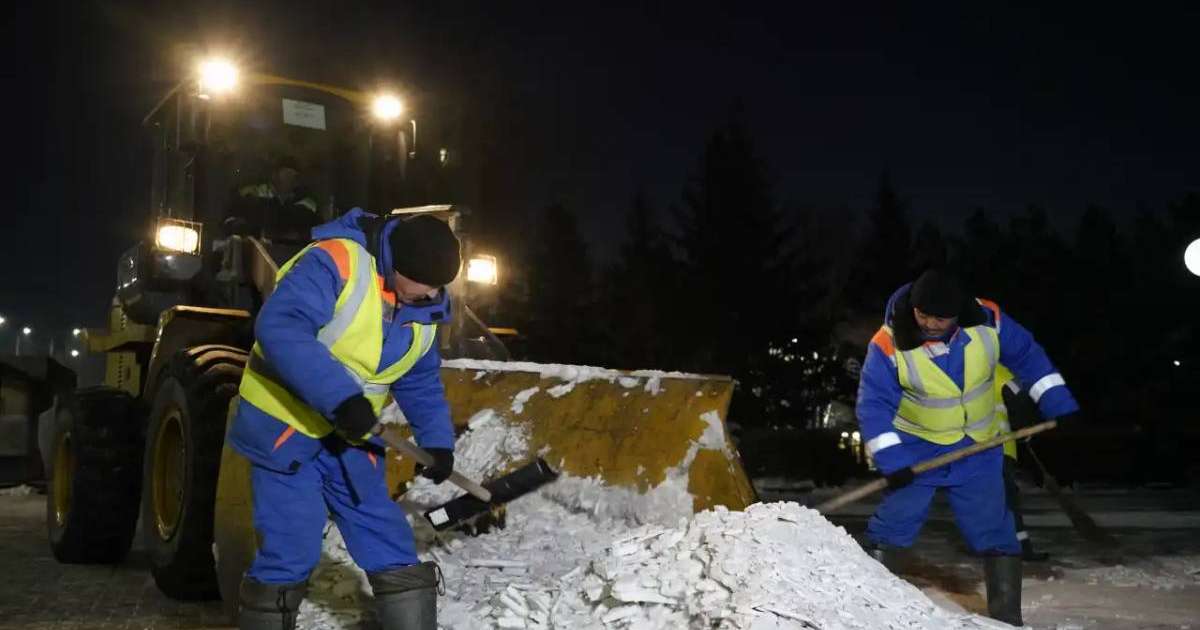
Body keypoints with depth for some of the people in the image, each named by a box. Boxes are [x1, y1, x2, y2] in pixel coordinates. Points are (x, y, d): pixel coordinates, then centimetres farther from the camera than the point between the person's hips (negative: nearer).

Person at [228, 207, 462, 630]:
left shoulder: (421, 307, 4)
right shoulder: (334, 262, -22)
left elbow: (421, 381, 16)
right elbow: (279, 329, -35)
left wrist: (437, 439, 5)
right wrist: (340, 396, -39)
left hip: (349, 437, 7)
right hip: (284, 426, -7)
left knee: (389, 544, 6)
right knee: (289, 552, -6)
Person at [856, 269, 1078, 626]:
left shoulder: (987, 320, -17)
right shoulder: (888, 345, -23)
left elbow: (1028, 356, -1)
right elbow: (874, 406, -19)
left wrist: (1060, 405, -1)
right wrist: (891, 461, -26)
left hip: (977, 450, 2)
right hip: (915, 449, -2)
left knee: (994, 533, 5)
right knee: (891, 526, 0)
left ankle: (1006, 618, 18)